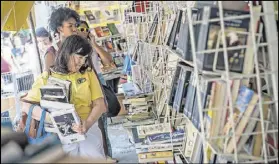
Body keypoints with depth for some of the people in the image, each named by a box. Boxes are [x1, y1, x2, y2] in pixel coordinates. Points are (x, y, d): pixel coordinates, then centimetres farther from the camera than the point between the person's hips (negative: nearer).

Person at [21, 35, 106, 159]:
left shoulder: (88, 73, 12)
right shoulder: (48, 77, 4)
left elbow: (100, 105, 7)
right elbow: (26, 105, -5)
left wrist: (87, 124, -13)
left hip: (88, 126, 1)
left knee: (91, 154, -19)